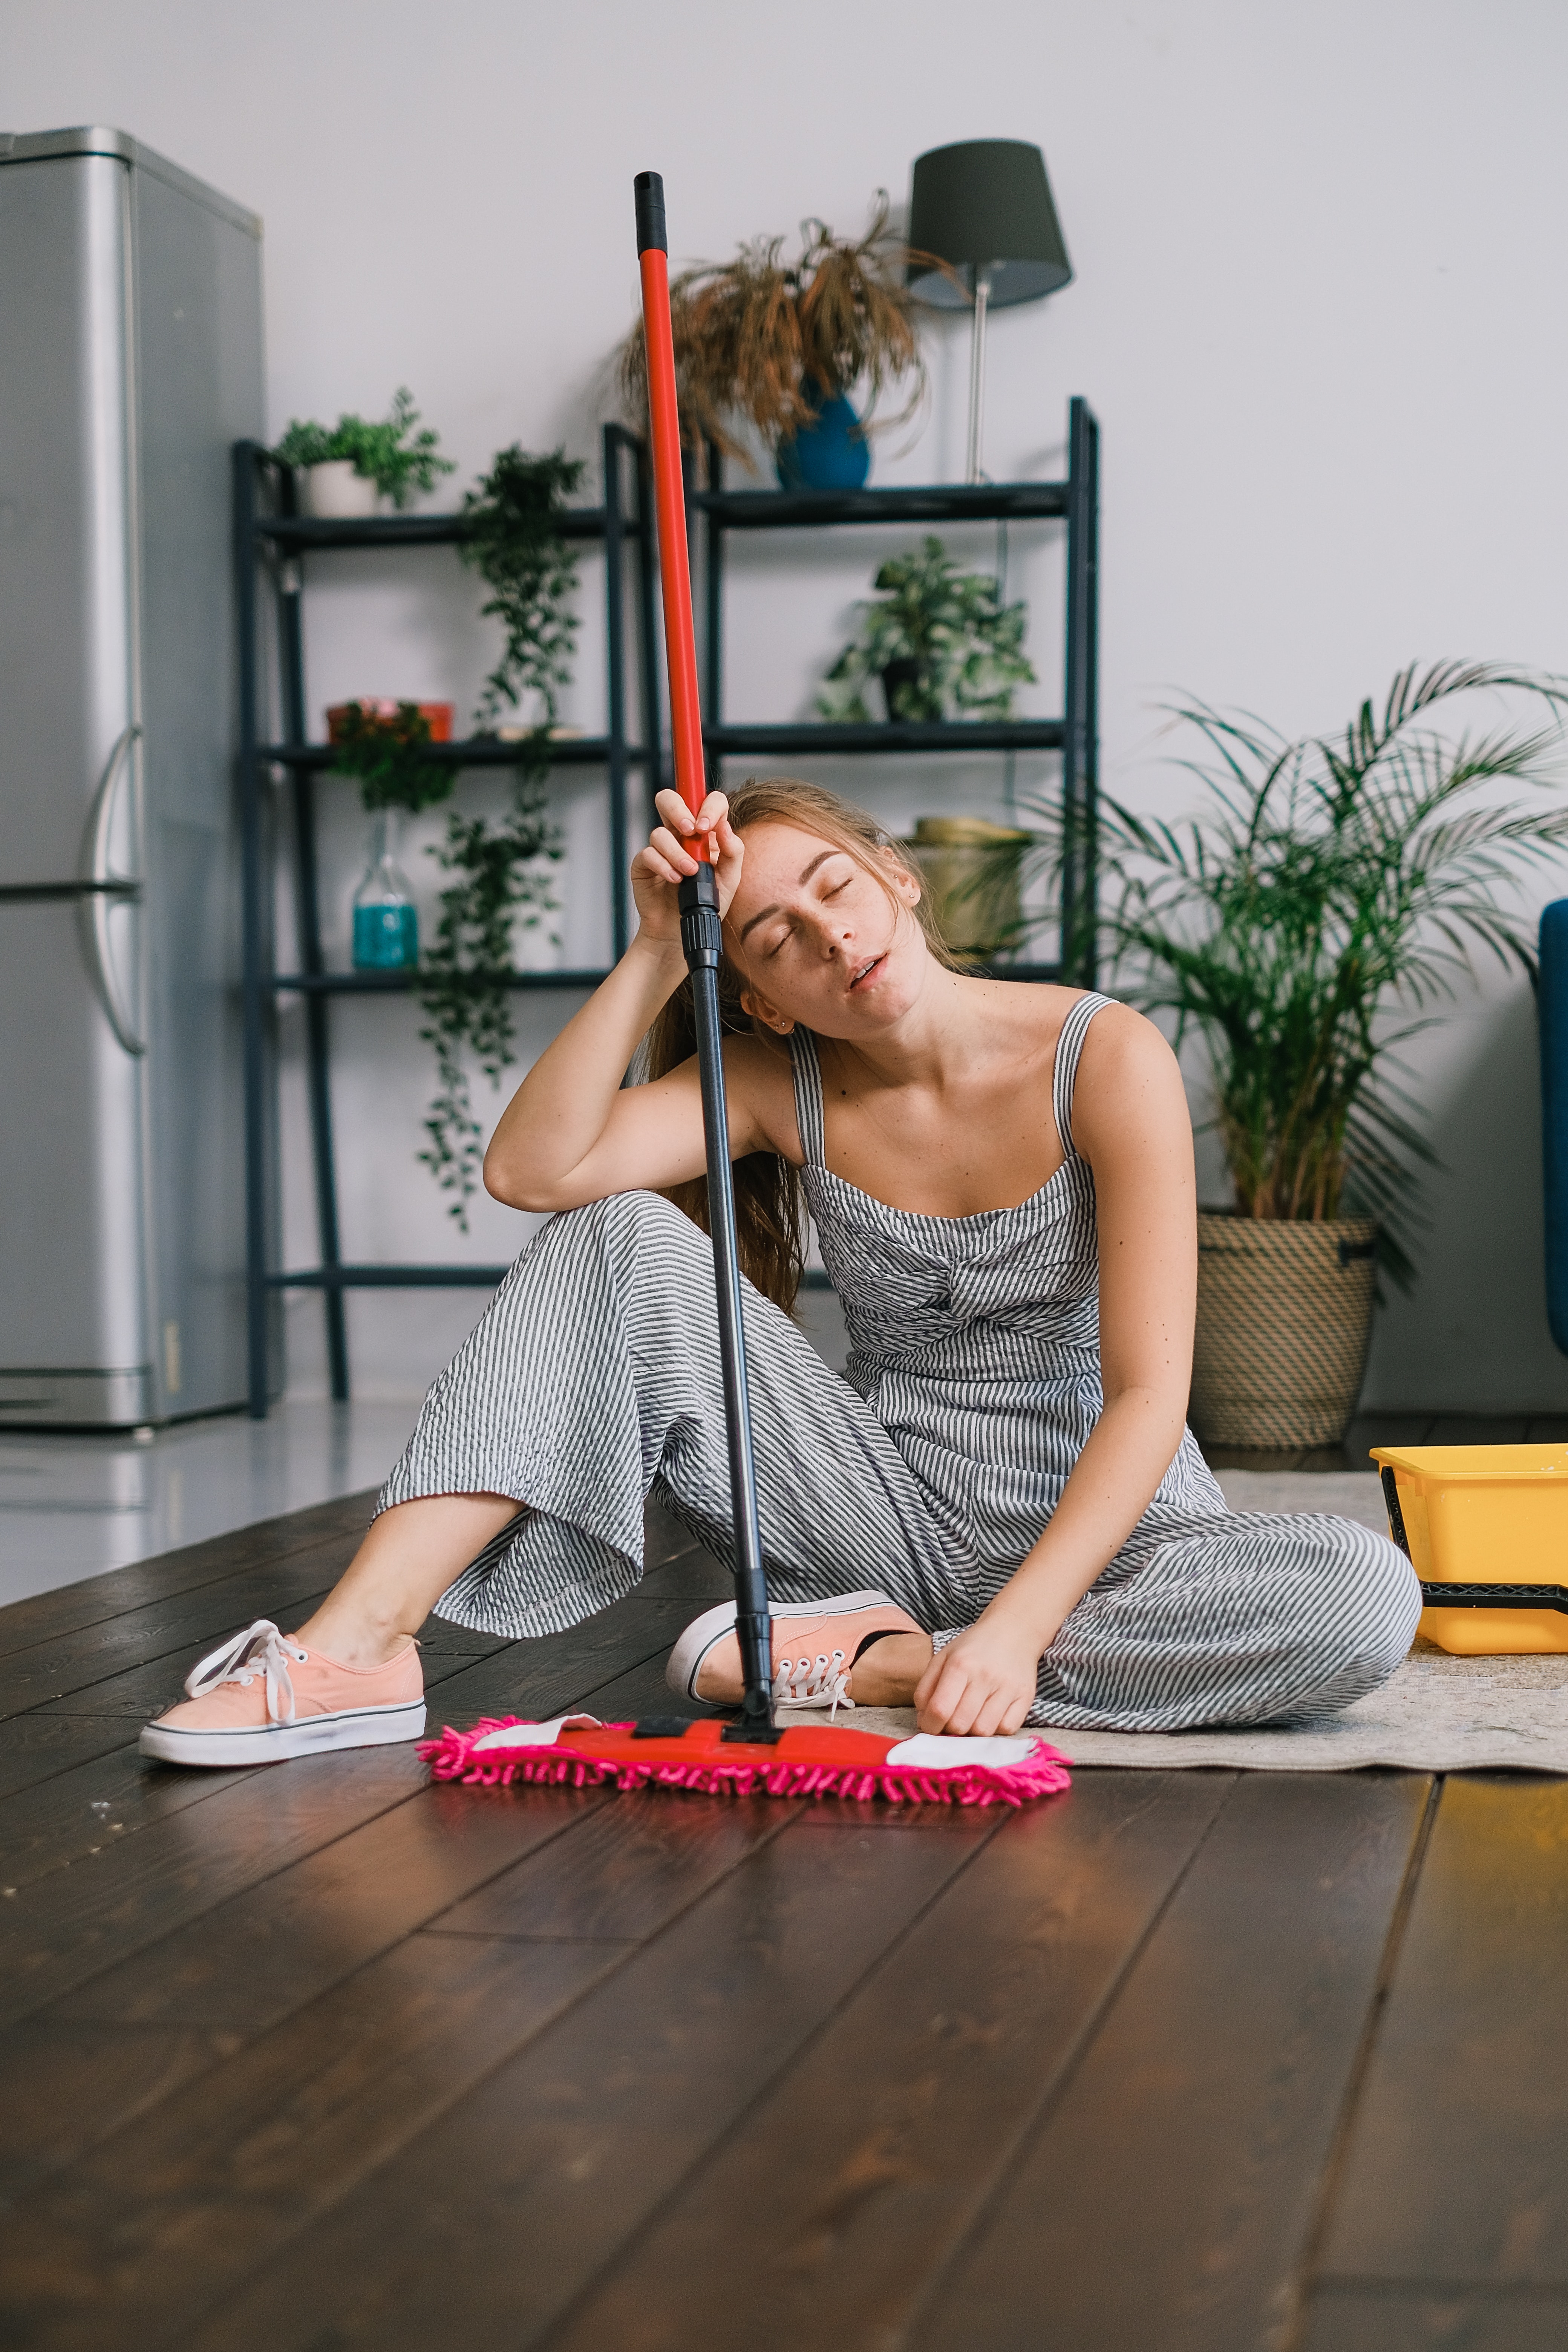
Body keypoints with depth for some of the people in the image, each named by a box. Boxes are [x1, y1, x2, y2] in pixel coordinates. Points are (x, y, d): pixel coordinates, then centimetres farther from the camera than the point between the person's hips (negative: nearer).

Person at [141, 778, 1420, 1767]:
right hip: (891, 1513, 2)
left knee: (1369, 1600, -34)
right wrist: (659, 954, -21)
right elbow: (532, 1168, -18)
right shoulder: (782, 1080, -2)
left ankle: (881, 1665, -25)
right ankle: (361, 1645, -23)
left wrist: (1014, 1629, -30)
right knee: (625, 1241, -16)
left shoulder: (1106, 1059, -14)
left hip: (1098, 1520, -2)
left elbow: (1148, 1395, -19)